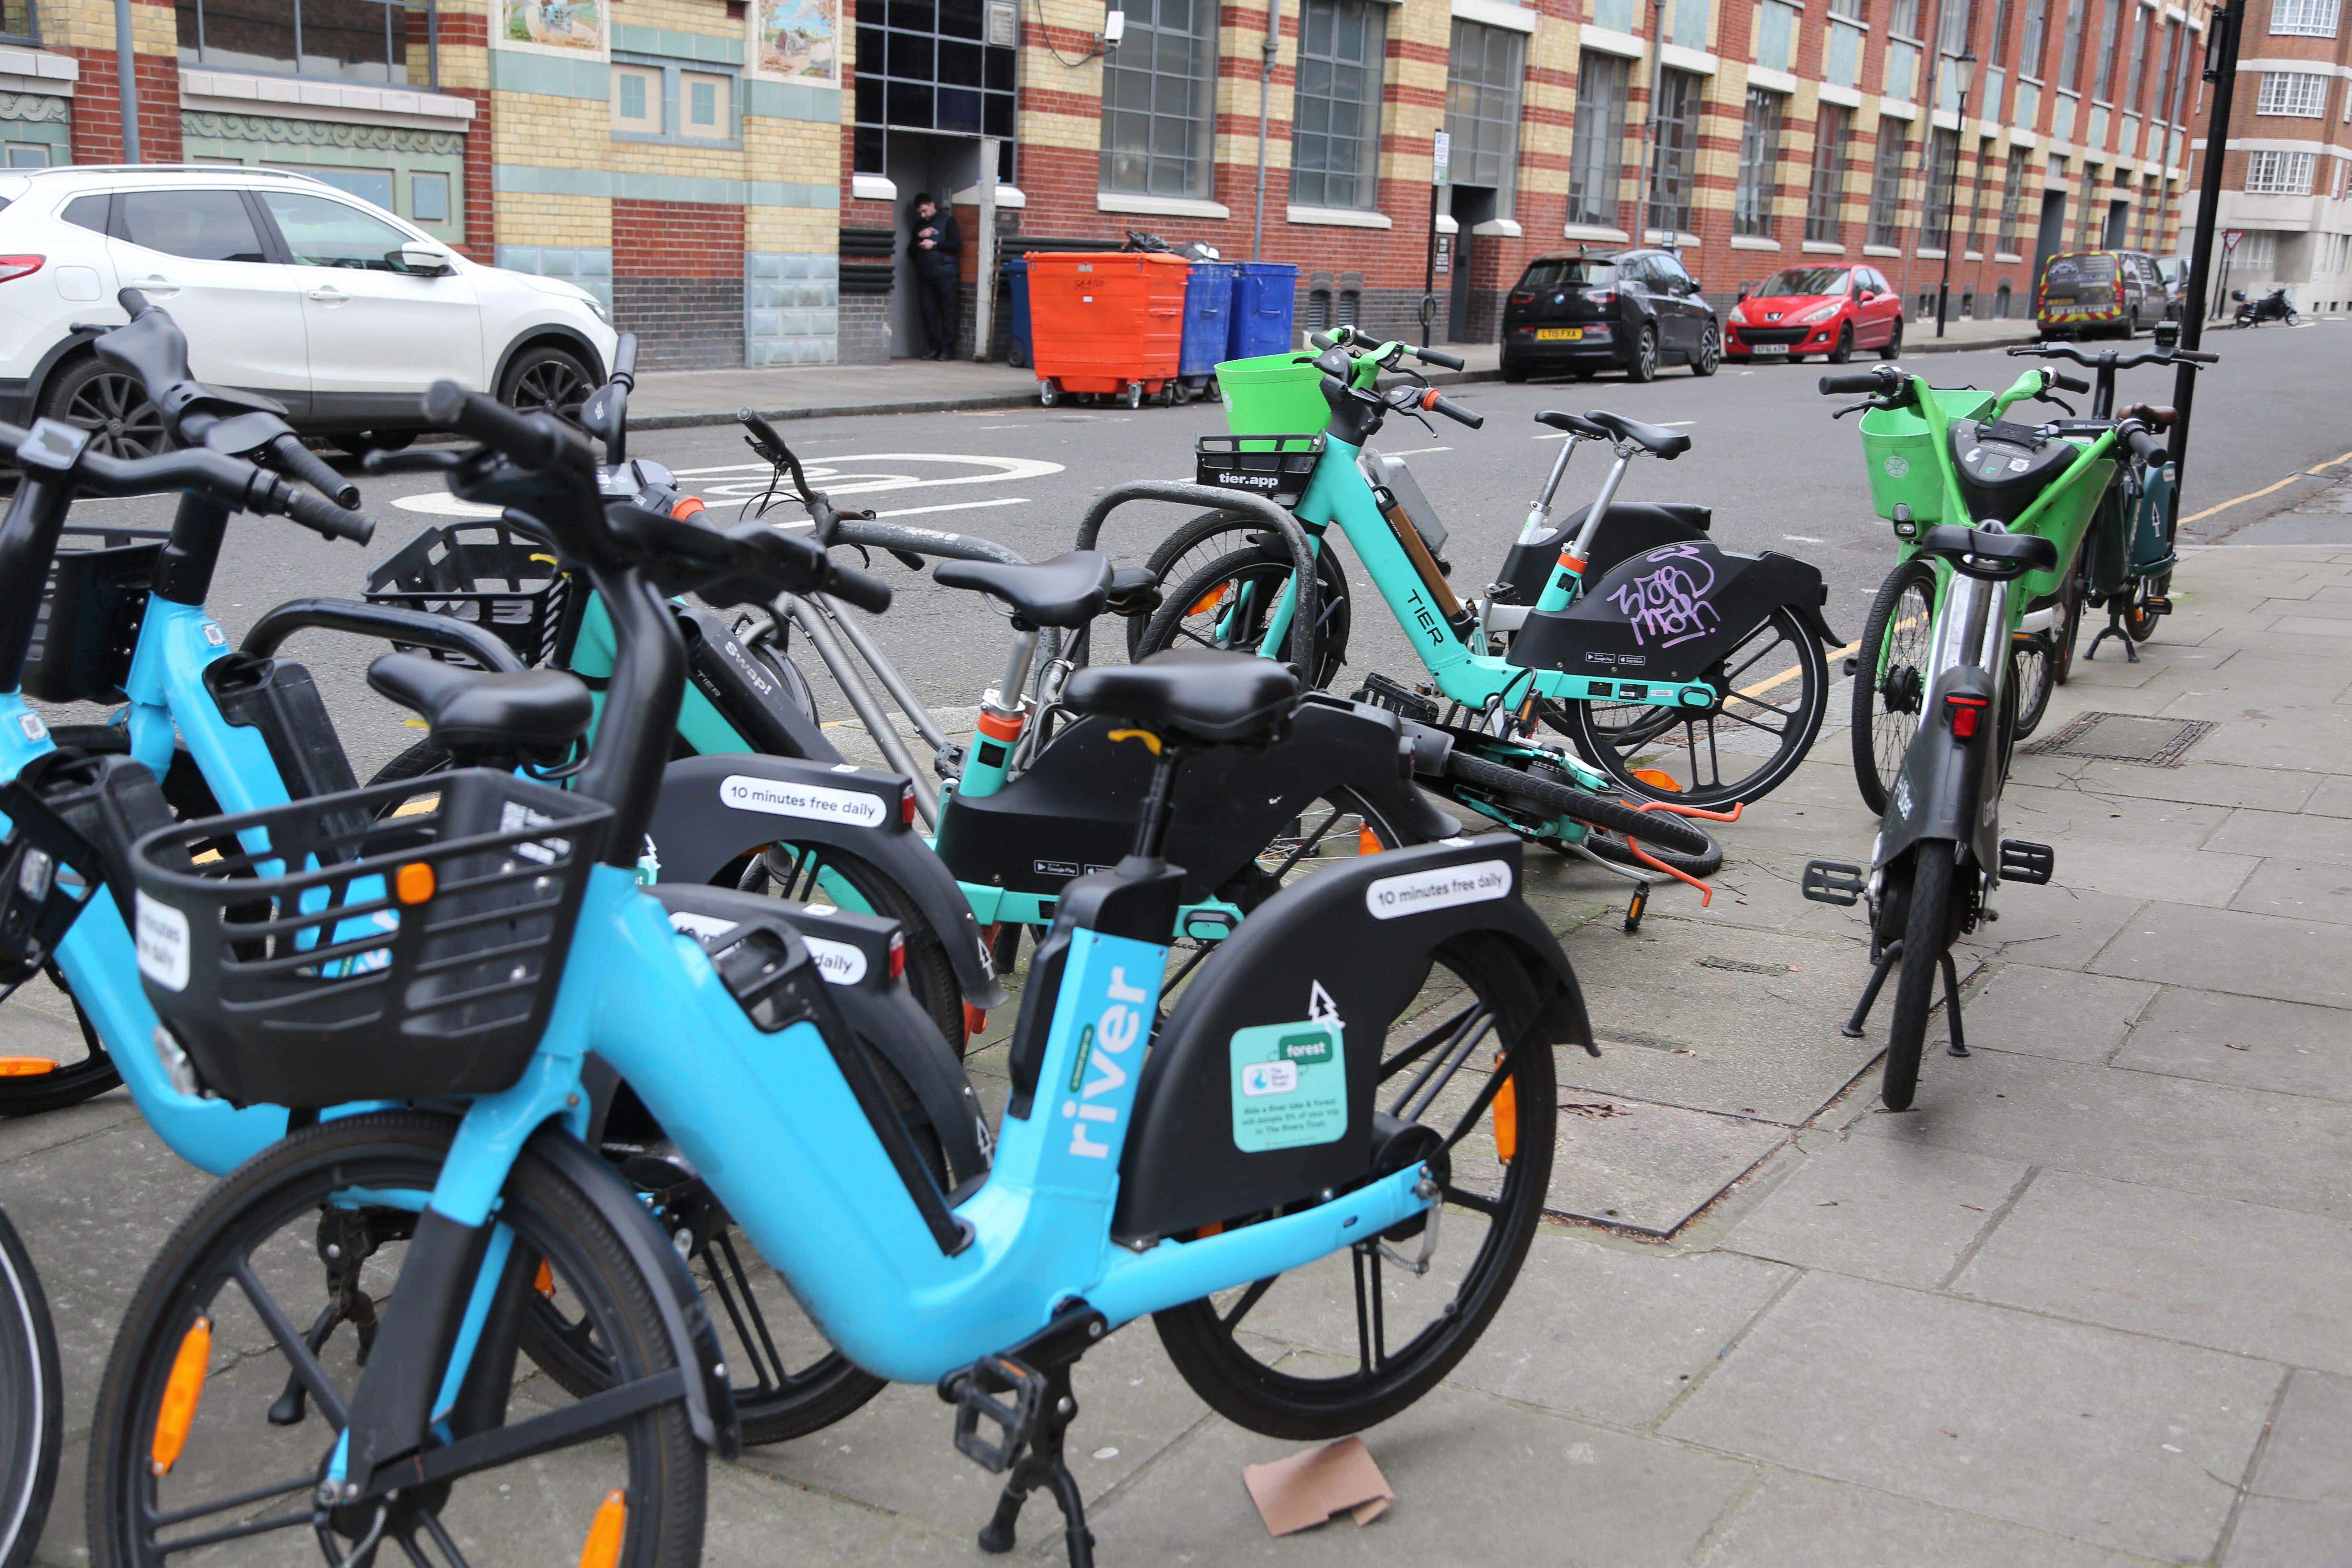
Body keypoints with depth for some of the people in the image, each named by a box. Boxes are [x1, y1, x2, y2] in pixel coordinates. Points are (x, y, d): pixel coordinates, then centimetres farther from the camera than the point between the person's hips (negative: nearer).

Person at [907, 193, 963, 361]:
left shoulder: (947, 221, 7)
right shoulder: (918, 226, 21)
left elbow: (957, 246, -2)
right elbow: (911, 252, 18)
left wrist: (934, 244, -8)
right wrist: (919, 237, 2)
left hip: (945, 274, -4)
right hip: (925, 276, 4)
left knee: (948, 311, -6)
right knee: (928, 312, -3)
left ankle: (947, 348, -4)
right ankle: (935, 347, 1)